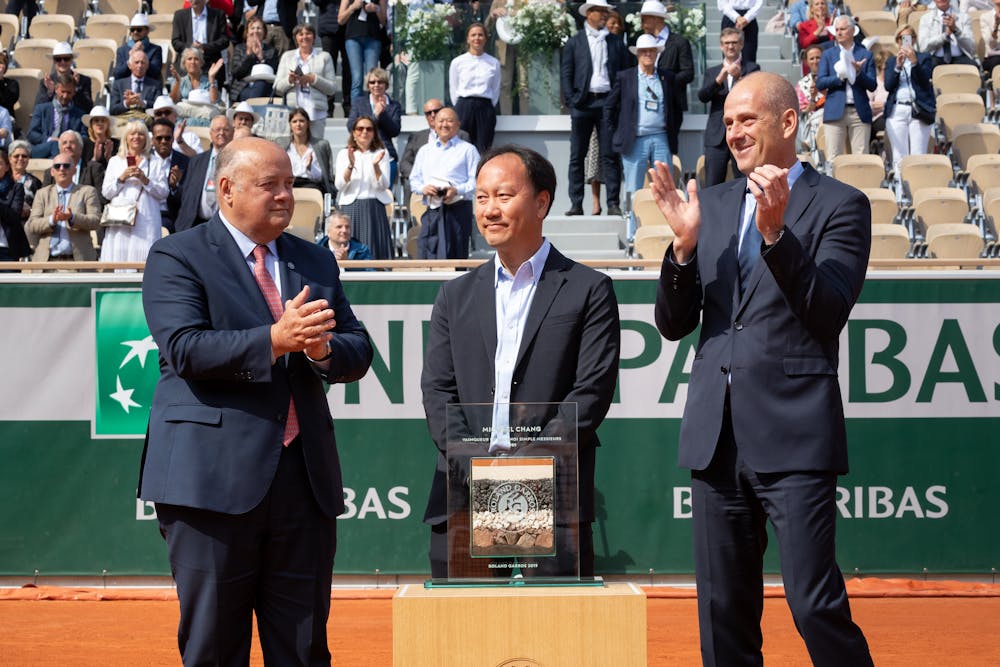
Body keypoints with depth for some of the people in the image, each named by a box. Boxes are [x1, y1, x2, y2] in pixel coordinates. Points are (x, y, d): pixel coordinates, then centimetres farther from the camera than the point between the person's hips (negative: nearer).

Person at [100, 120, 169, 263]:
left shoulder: (155, 164, 14)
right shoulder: (115, 161, 19)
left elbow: (164, 193, 5)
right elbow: (106, 193, 11)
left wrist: (146, 180, -8)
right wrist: (121, 178, -4)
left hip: (146, 224, -1)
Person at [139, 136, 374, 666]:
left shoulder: (317, 262, 18)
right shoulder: (177, 258, 1)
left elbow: (358, 353, 13)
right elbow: (184, 348, -14)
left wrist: (323, 348, -10)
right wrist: (275, 340, -23)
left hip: (305, 478, 5)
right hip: (215, 479, -5)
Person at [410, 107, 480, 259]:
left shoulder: (467, 149, 8)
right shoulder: (425, 150, 23)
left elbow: (477, 181, -1)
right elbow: (414, 179, 21)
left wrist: (457, 190, -16)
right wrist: (423, 188, -1)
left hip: (457, 211, -4)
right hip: (431, 211, 4)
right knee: (425, 256, -4)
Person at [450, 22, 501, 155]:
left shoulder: (494, 63, 6)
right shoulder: (457, 62, 5)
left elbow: (496, 90, 10)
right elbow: (453, 90, 9)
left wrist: (488, 108, 6)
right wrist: (461, 108, 5)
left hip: (486, 108, 1)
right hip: (464, 107, -1)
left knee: (483, 150, -3)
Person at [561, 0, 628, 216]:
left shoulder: (616, 43, 12)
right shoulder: (574, 42, 8)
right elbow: (565, 73, 4)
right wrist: (571, 99, -6)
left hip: (608, 101, 0)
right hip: (583, 103, 0)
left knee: (610, 156, -1)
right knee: (577, 156, 1)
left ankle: (613, 203, -1)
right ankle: (576, 203, 4)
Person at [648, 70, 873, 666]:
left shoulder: (840, 205, -1)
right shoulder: (711, 205, 13)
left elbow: (830, 313, -13)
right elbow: (673, 325, 9)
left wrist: (776, 231, -21)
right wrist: (684, 244, -7)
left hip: (793, 436, -5)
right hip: (717, 436, 5)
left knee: (816, 605, -8)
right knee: (723, 614, 11)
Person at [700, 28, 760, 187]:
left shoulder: (751, 68, 9)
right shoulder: (712, 72, 15)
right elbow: (702, 96, 0)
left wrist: (739, 78, -22)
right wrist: (719, 80, -18)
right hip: (717, 136, 2)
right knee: (711, 187, -1)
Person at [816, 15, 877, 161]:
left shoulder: (866, 55, 11)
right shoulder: (828, 54, 12)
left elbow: (872, 85, 5)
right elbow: (820, 83, 2)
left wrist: (858, 72, -12)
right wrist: (840, 76, -12)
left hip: (860, 112, 0)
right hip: (835, 112, 0)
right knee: (834, 158, -3)